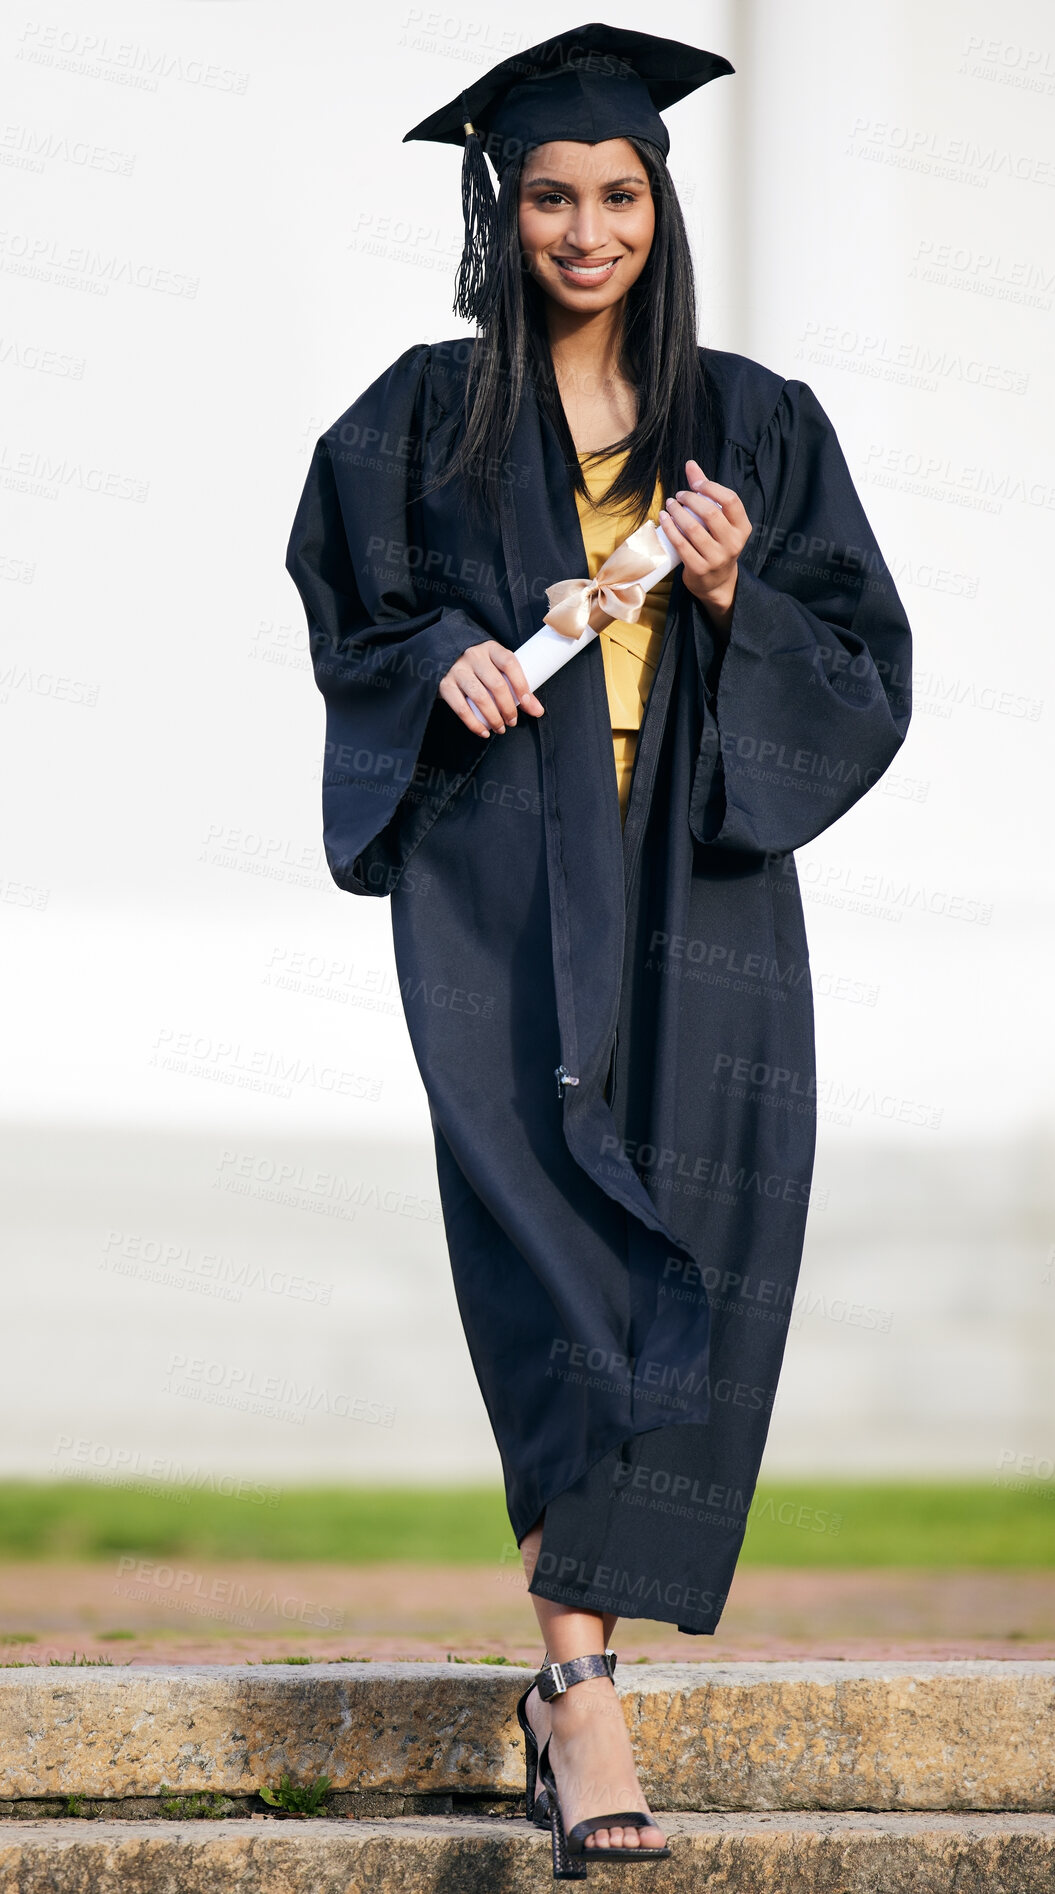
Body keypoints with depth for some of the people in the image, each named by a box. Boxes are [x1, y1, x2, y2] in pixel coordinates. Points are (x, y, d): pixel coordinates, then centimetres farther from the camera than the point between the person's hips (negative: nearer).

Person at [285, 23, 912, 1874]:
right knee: (553, 1248, -15)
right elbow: (348, 615, 16)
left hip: (697, 899, 2)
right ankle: (584, 1687, -18)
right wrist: (445, 661, -4)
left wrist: (735, 600, -10)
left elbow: (866, 674, 9)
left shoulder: (755, 426, 11)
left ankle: (572, 1671, 4)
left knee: (694, 1267, -5)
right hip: (502, 889, -2)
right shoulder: (426, 420, 9)